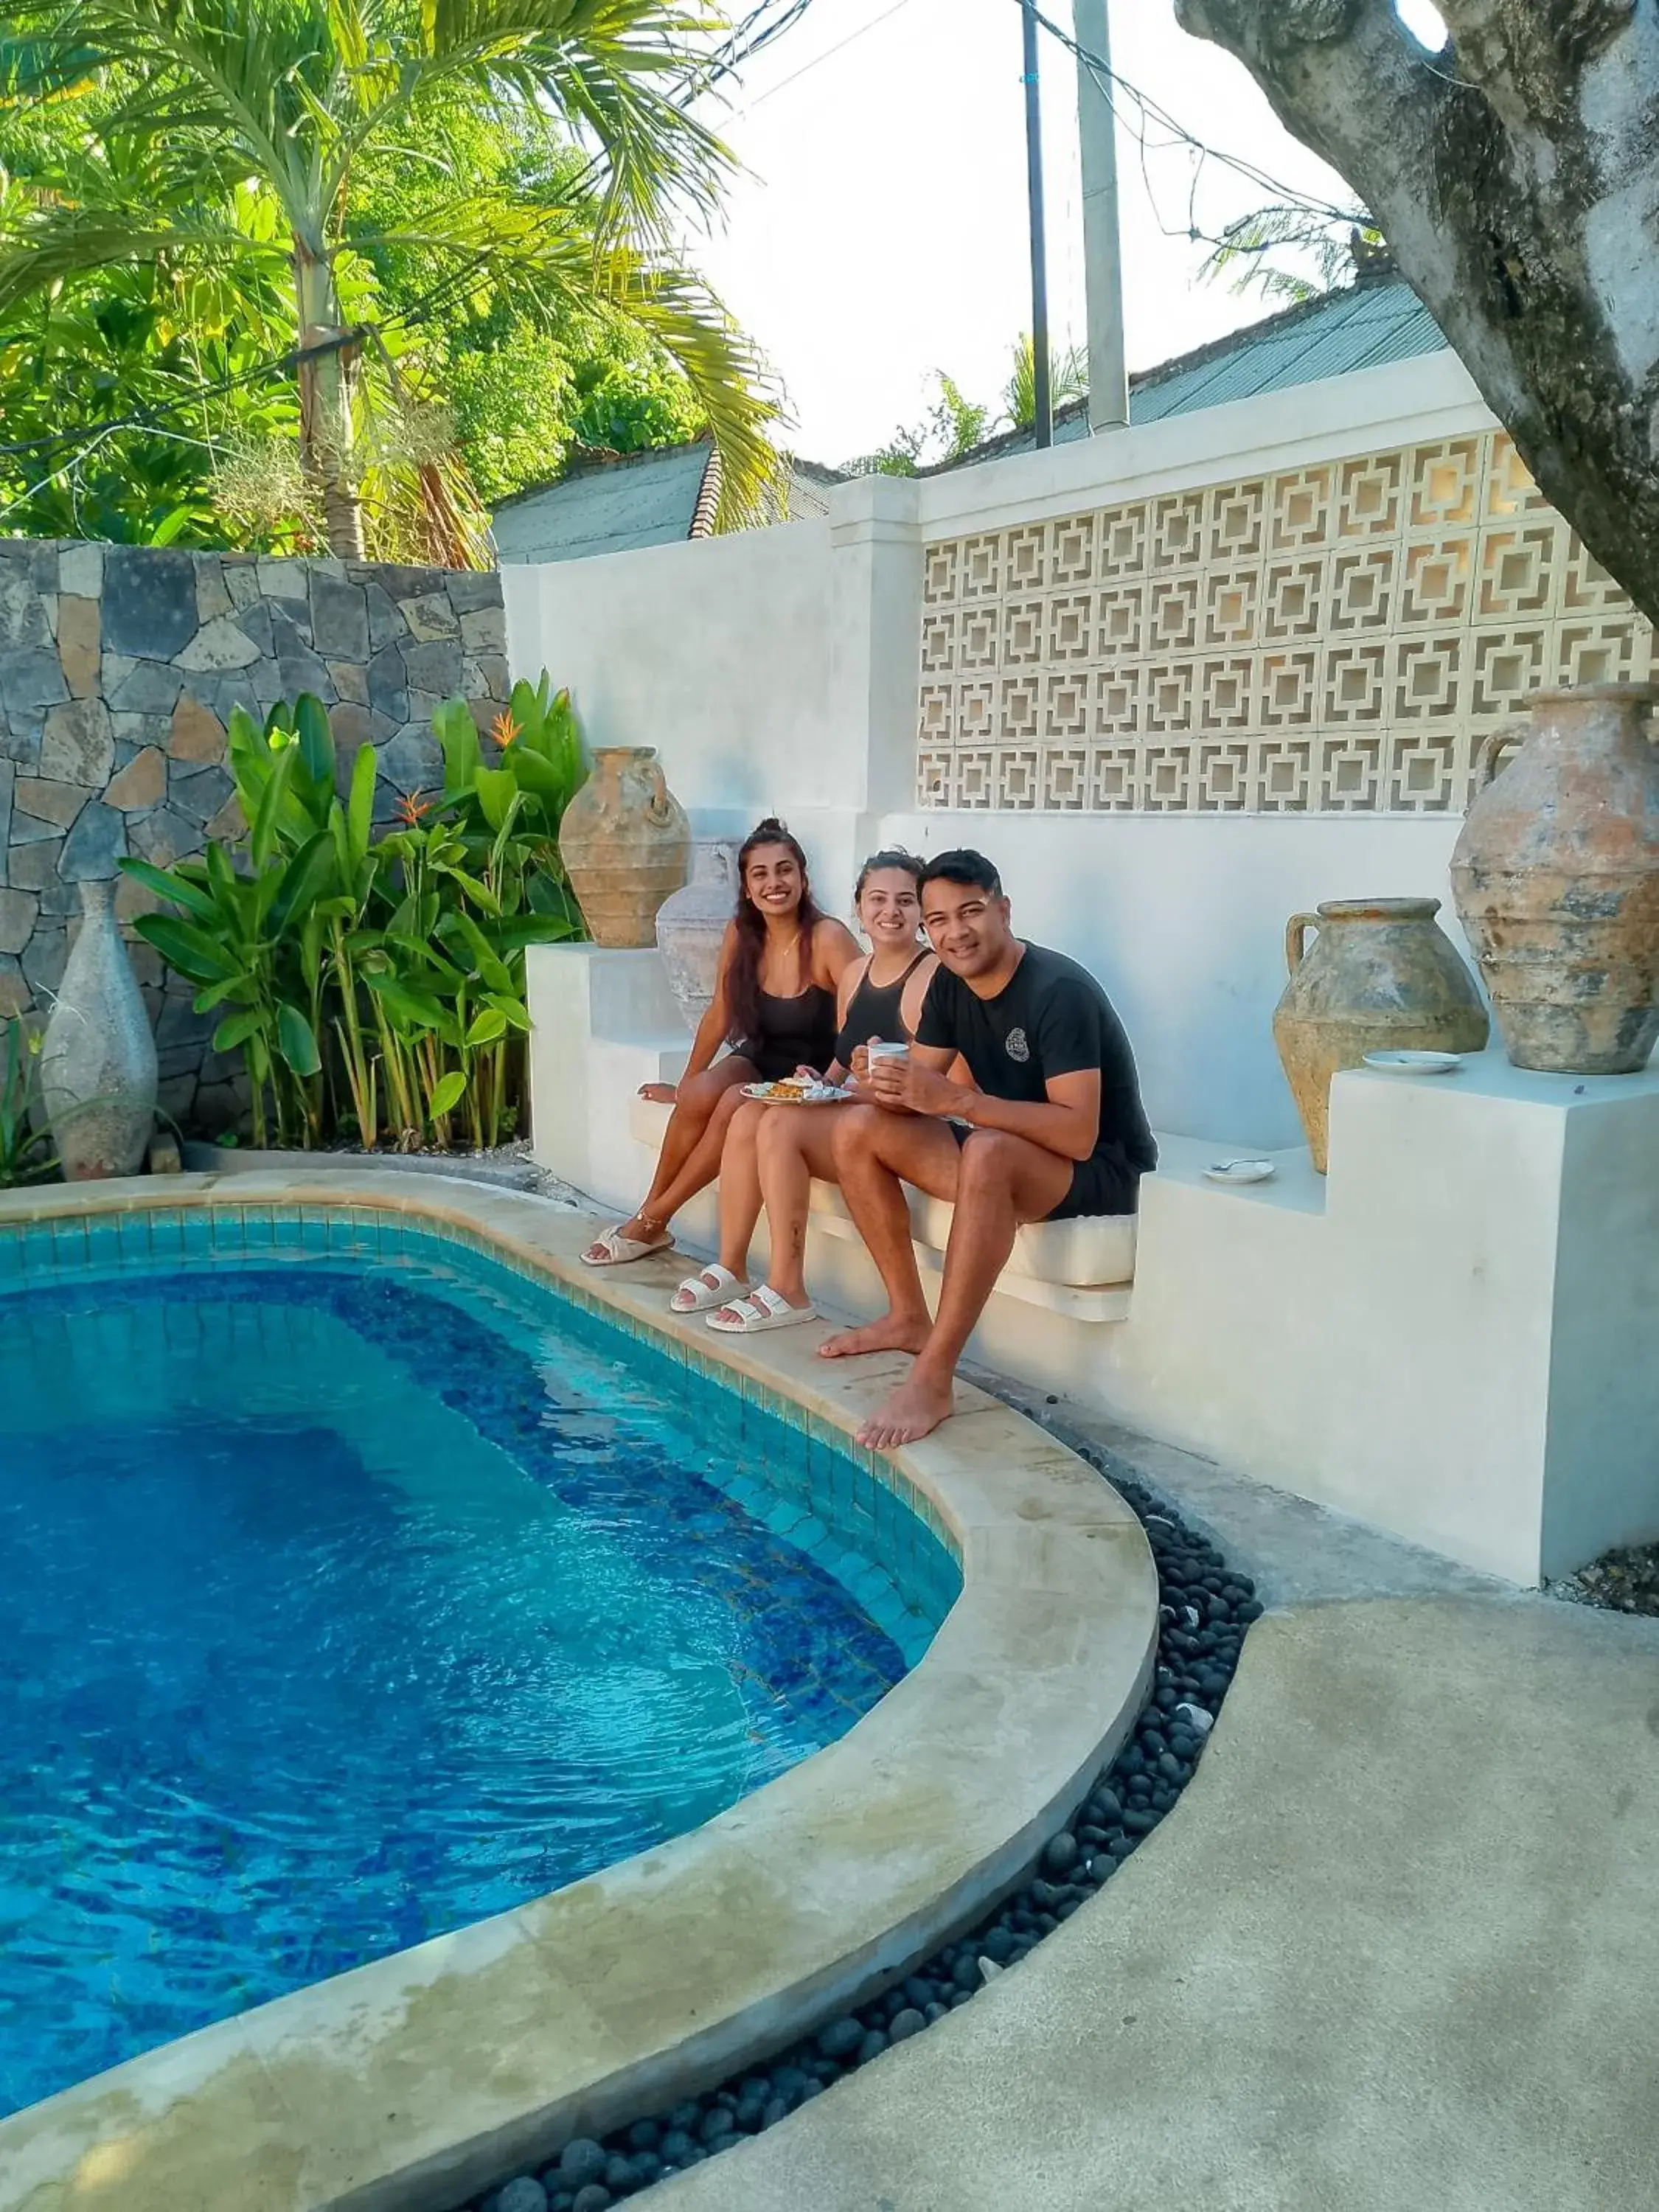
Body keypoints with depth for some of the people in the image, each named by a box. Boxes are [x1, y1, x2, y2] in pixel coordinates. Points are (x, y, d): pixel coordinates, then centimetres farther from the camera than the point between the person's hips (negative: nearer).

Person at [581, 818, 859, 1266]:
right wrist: (684, 1085, 14)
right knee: (699, 1096, -26)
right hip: (756, 1061, 4)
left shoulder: (829, 938, -19)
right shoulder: (740, 933, -4)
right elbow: (719, 1015, 7)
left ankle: (654, 1219, -13)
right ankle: (650, 1212, -8)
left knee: (735, 1105, -30)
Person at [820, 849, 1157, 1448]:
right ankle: (909, 1317, 4)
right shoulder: (950, 984, 1)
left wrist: (956, 1099, -36)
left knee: (988, 1153, -39)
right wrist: (888, 1085, -23)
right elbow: (920, 1090, 1)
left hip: (1099, 1171, -8)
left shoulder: (1059, 991, -23)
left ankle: (933, 1378, -35)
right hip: (1004, 1157, 8)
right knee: (857, 1129, -2)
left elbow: (1078, 1135, -31)